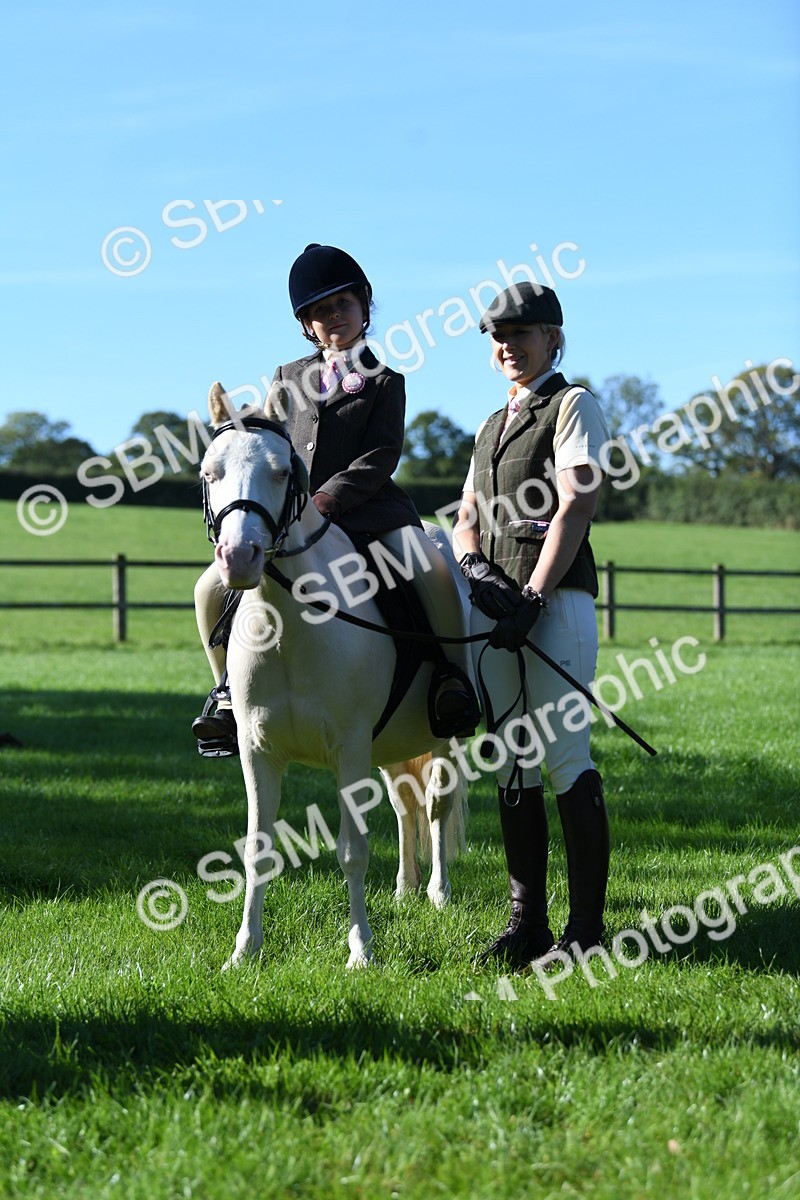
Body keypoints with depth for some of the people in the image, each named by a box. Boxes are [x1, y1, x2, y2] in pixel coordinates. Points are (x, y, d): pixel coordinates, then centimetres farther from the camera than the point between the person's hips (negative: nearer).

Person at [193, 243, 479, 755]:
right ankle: (231, 694, 6)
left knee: (435, 573, -32)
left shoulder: (384, 381, 6)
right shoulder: (289, 380, 18)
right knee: (213, 588, -11)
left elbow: (380, 458, -6)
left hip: (368, 511, -4)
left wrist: (327, 500, -20)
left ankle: (456, 679, -19)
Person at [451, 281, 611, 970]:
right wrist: (474, 564, -5)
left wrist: (534, 596, -17)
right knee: (512, 765, 6)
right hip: (495, 602, 8)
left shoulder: (573, 405, 0)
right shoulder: (493, 427, 24)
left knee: (567, 759, -9)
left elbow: (577, 505, -11)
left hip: (555, 599, -8)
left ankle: (586, 929, -6)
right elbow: (466, 519, 19)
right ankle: (527, 924, 10)